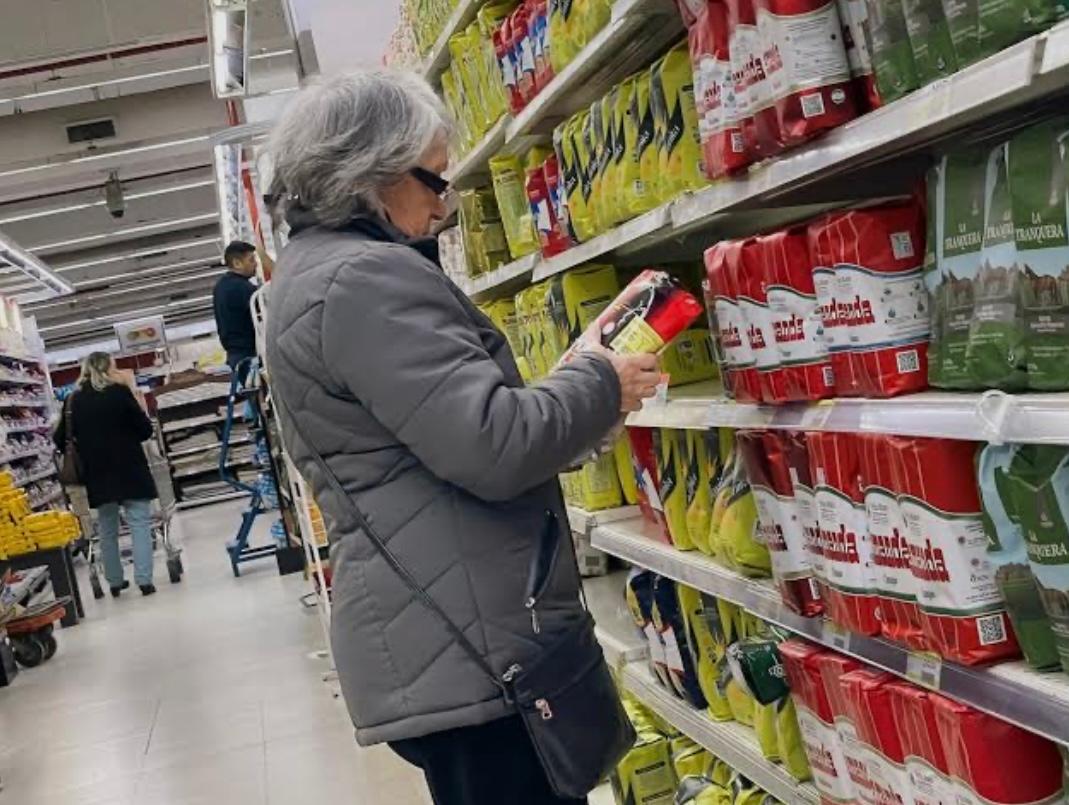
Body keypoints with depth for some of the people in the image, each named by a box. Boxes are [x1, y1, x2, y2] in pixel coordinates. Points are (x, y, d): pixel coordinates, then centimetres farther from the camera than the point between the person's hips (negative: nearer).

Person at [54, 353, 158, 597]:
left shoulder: (74, 400, 3)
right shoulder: (120, 392, -8)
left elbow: (61, 441, 7)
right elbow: (145, 431, -6)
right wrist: (137, 401, 7)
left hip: (97, 474, 4)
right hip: (129, 470, -4)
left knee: (108, 528, 15)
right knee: (139, 523, 0)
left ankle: (115, 581, 20)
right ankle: (144, 580, -8)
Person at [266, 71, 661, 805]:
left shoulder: (311, 275, 19)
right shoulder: (366, 279, -16)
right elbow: (491, 447, -22)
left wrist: (576, 397, 18)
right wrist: (600, 386, -6)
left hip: (429, 641, 11)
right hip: (469, 643, -11)